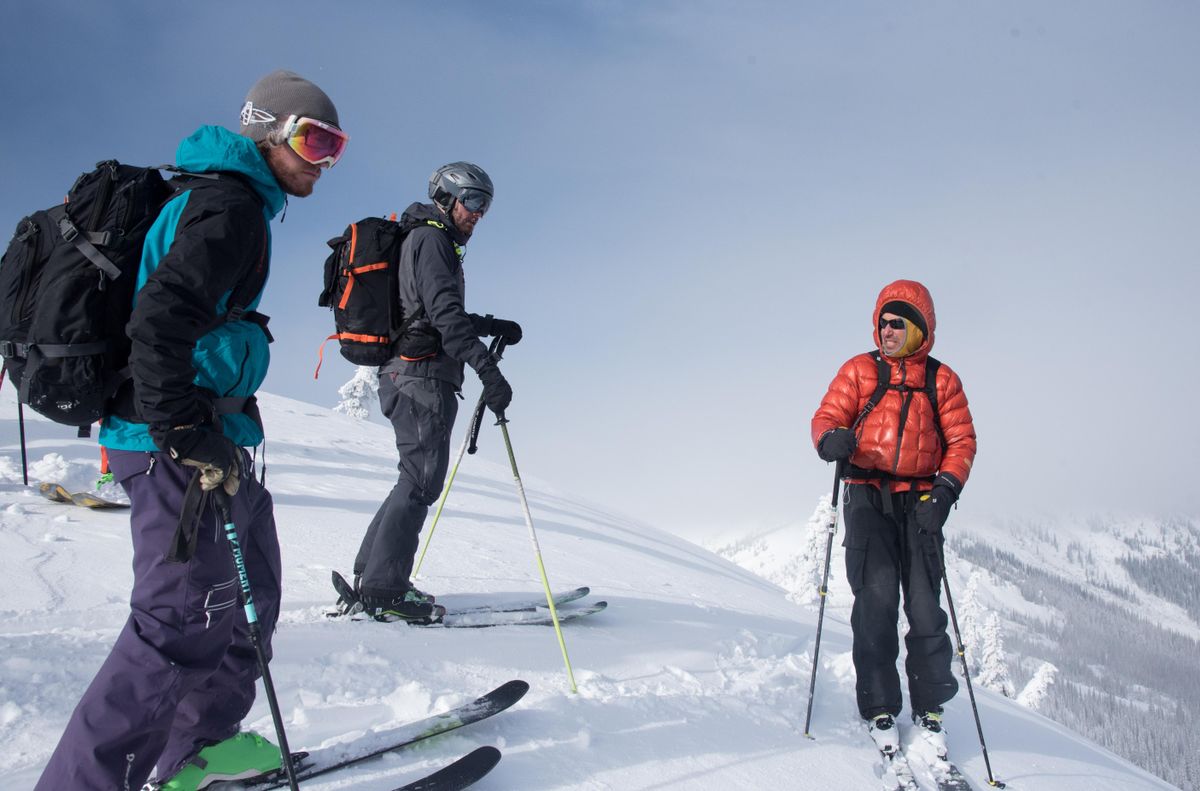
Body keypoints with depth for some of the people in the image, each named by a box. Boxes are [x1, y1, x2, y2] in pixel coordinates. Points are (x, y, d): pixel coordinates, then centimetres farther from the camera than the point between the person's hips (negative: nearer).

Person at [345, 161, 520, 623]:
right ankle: (383, 590, -9)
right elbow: (444, 312, -20)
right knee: (422, 479, -10)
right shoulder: (432, 240, -7)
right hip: (422, 376, -10)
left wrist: (491, 326, 17)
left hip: (406, 377, 10)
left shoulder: (426, 241, 24)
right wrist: (487, 370, -26)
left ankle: (370, 576, 16)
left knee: (418, 480, 13)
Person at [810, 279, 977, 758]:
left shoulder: (942, 380, 11)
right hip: (868, 498, -1)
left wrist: (946, 486, -10)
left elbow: (961, 440, 7)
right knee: (876, 601, -8)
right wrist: (832, 439, -23)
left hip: (920, 501, 1)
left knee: (925, 606, 0)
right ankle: (879, 710, 4)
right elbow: (827, 417, 1)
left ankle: (929, 709, 15)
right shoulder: (859, 371, 9)